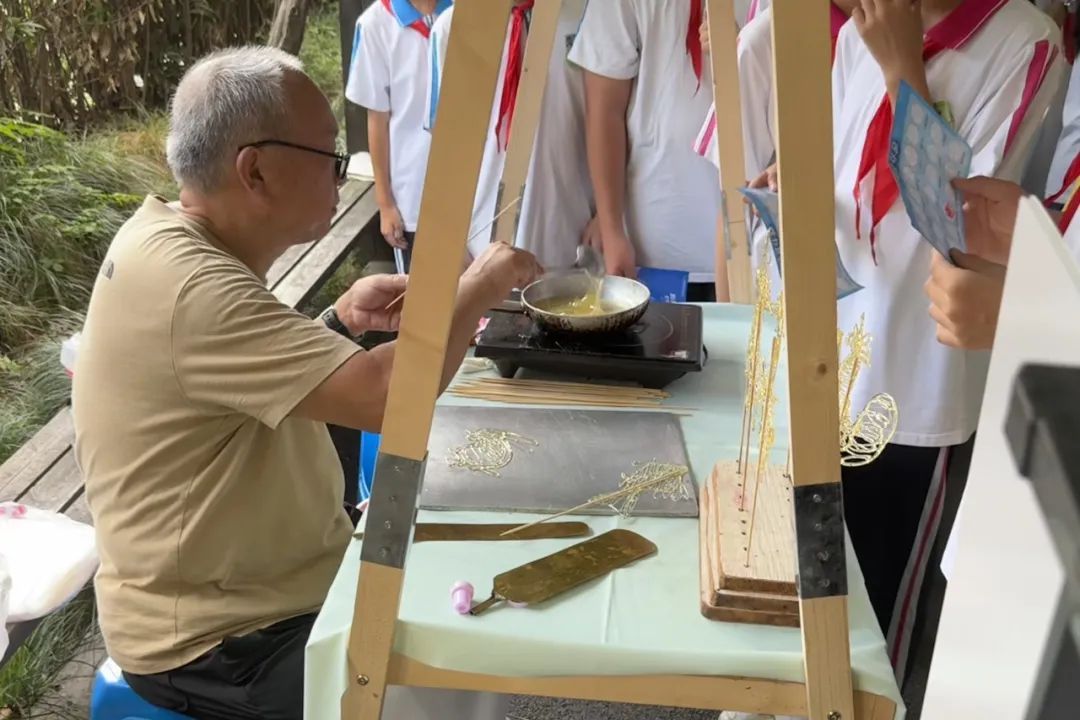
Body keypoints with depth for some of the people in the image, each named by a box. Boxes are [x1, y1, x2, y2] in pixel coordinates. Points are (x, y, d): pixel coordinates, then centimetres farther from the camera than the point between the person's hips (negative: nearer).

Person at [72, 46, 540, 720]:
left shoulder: (171, 238, 2)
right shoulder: (189, 284, -30)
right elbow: (388, 396, -34)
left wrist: (338, 322, -1)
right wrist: (478, 287, -18)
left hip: (260, 580, 9)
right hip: (218, 641, -9)